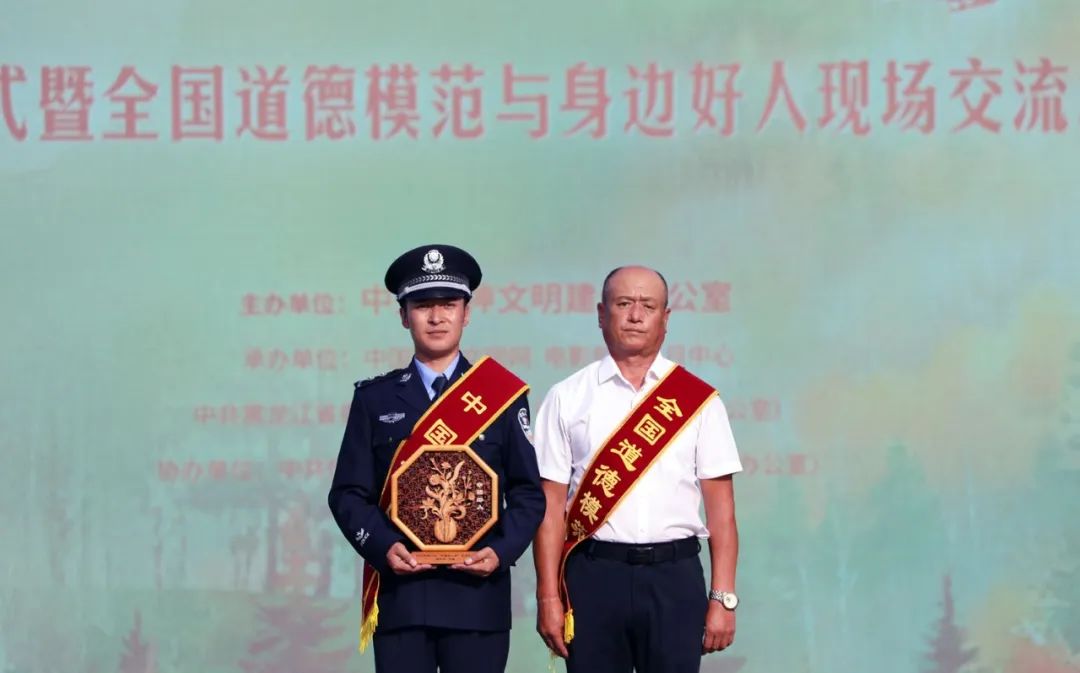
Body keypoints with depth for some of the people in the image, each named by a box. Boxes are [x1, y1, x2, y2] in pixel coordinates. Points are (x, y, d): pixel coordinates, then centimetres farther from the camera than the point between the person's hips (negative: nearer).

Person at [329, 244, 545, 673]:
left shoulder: (503, 394, 8)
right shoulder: (374, 398, 9)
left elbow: (528, 492, 7)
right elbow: (349, 493, 6)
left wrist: (502, 550, -11)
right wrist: (383, 547, -12)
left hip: (478, 591, 0)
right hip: (399, 593, 1)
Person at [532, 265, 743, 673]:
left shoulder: (698, 400, 6)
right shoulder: (567, 398, 5)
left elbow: (720, 506, 4)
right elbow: (551, 504, 3)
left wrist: (723, 598, -3)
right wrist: (548, 596, -4)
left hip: (674, 577, 0)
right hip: (593, 575, 0)